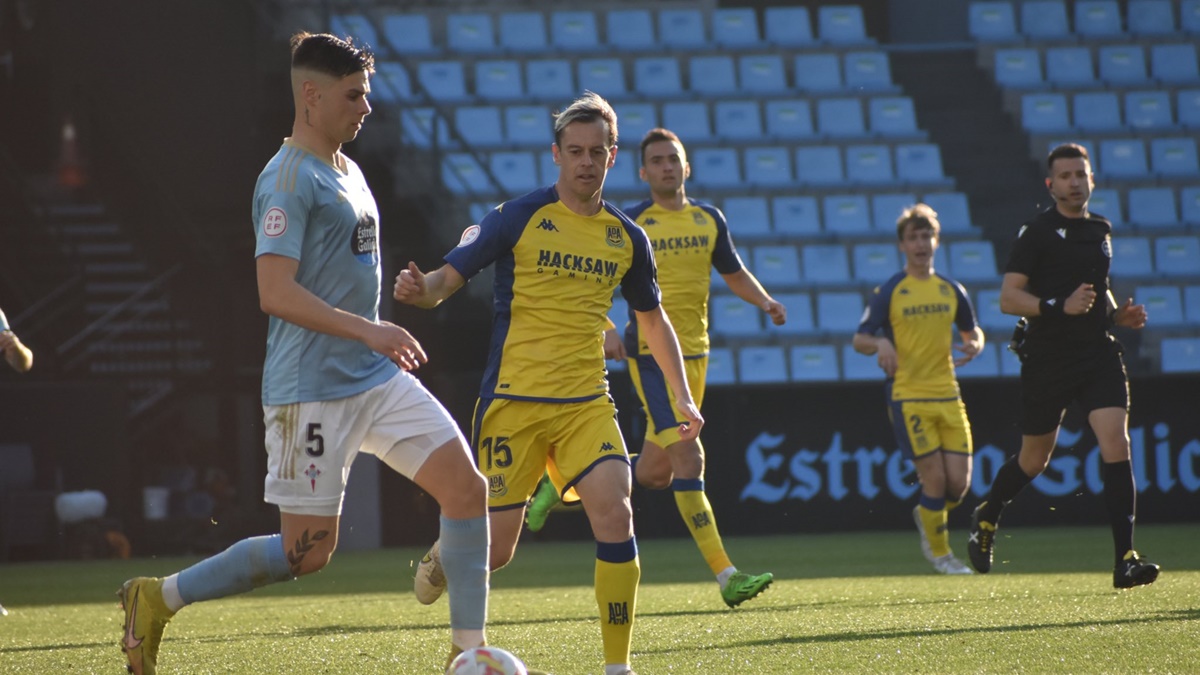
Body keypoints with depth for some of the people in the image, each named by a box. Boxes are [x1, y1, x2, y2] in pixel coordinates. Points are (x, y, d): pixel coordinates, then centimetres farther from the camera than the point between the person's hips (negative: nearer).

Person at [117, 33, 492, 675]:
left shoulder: (347, 171, 16)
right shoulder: (289, 178, -14)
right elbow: (276, 293, -23)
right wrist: (367, 330, -25)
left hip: (377, 378, 9)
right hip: (313, 390, -9)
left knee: (467, 486, -4)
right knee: (307, 552, -4)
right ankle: (158, 598, 12)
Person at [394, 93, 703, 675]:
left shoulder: (627, 237, 9)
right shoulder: (518, 218, -4)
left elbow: (652, 319, 22)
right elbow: (448, 278, -5)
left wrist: (682, 397, 15)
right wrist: (420, 289, -28)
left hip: (587, 404, 3)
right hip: (513, 402, -3)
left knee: (615, 516, -19)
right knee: (493, 551, 0)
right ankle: (446, 553, 38)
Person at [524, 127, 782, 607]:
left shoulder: (709, 219, 10)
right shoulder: (632, 224, -5)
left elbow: (734, 273, 22)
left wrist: (765, 302, 3)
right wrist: (605, 330, -19)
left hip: (694, 353, 7)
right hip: (649, 353, -6)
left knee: (655, 473, 12)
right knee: (688, 459, -17)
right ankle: (725, 576, -19)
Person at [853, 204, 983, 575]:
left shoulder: (951, 290, 10)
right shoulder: (889, 292, -3)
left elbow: (972, 331, 21)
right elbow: (859, 339, -2)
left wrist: (974, 344, -3)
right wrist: (879, 344, -24)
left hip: (948, 395, 4)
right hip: (908, 397, -4)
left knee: (959, 483, -2)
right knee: (935, 477, -10)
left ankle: (926, 516, 31)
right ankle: (940, 553, 10)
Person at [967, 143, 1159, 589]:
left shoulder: (1102, 230, 14)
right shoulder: (1036, 232, -6)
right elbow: (1008, 298, -12)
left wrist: (1118, 314, 11)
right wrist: (1059, 306, -25)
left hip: (1098, 352, 4)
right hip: (1047, 358, -4)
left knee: (1116, 443, -14)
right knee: (1034, 460, 9)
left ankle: (1125, 560, -18)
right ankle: (987, 517, 41)